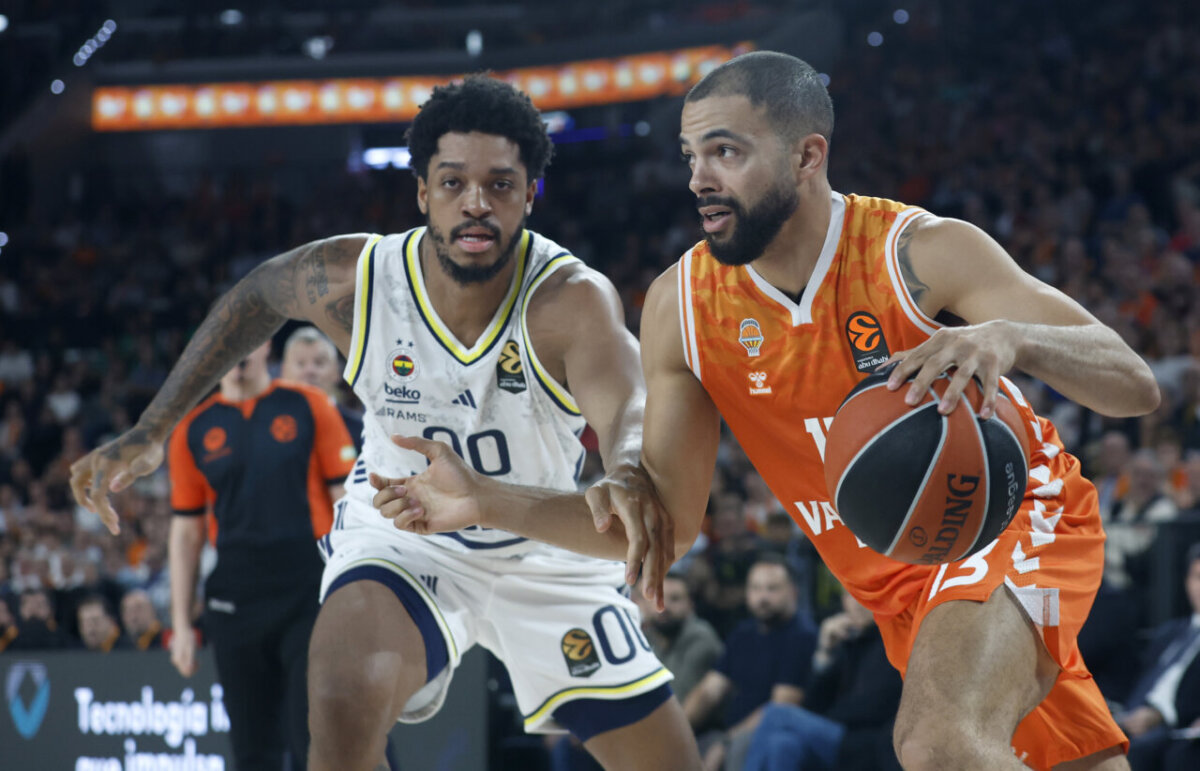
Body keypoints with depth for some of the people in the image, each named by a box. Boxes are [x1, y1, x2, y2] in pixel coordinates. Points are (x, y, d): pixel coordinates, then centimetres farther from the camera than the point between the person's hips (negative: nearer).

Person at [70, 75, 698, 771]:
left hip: (547, 548, 1)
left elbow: (632, 415, -48)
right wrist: (150, 432, 3)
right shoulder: (355, 279, -20)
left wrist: (628, 480, -73)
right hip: (403, 535, 0)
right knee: (346, 712, -32)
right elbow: (256, 297, 4)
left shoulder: (571, 297, -29)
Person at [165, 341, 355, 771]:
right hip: (234, 602, 2)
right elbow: (186, 531, 10)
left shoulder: (310, 407, 3)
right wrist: (181, 625, 6)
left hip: (310, 594, -2)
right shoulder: (193, 429, 8)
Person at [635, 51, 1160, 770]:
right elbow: (673, 514, -1)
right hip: (898, 590, 6)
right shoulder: (681, 305, -8)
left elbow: (1135, 385, -26)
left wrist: (1013, 339, -46)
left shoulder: (925, 252, -21)